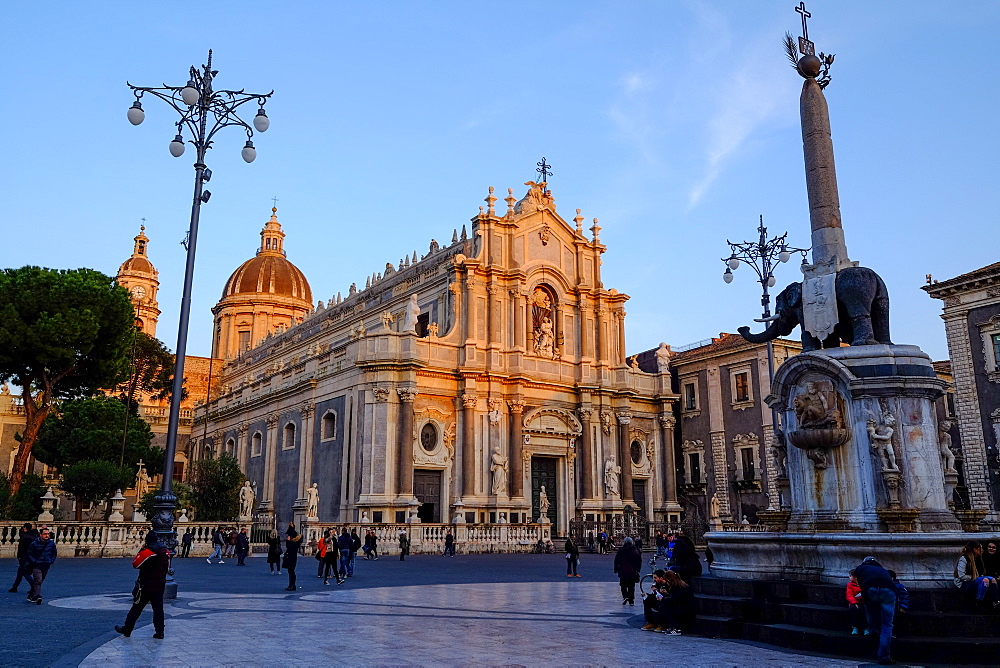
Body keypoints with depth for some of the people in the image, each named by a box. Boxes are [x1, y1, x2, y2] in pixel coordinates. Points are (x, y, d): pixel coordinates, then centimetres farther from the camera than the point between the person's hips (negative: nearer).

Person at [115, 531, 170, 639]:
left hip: (145, 586, -4)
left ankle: (127, 630, 18)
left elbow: (135, 564, -4)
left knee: (136, 608, 8)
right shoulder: (166, 551, 0)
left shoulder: (146, 552, -17)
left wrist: (141, 550, 2)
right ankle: (159, 632, 7)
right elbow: (167, 568, 11)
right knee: (158, 609, 7)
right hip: (160, 585, 4)